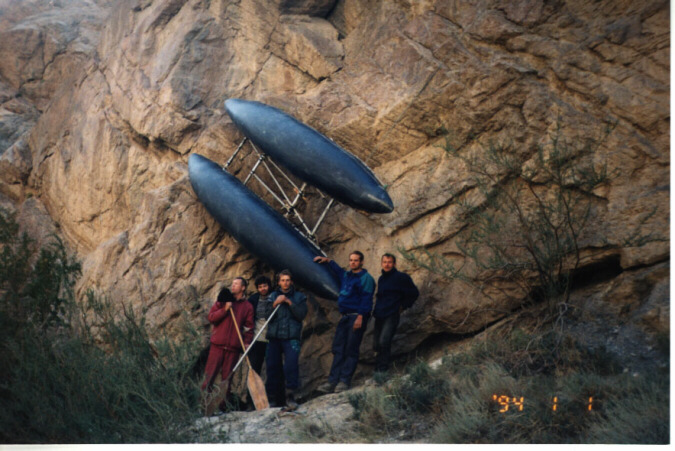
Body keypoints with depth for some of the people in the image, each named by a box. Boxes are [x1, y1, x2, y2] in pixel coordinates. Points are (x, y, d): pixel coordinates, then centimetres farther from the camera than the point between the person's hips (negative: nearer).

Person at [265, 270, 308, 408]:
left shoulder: (299, 297, 12)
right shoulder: (272, 296, 15)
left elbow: (302, 314, -2)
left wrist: (289, 302, -9)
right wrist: (275, 304, -9)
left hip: (291, 336, -2)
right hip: (274, 336, 2)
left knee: (291, 364, -19)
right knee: (273, 367, 1)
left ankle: (290, 395, -11)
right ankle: (274, 398, 11)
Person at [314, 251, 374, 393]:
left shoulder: (366, 278, -7)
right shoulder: (346, 275, 18)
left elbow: (366, 299, -15)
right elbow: (337, 269, 42)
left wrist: (360, 317, -22)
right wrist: (327, 260, 39)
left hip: (357, 317, -8)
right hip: (345, 317, 8)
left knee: (351, 350, -8)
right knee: (338, 349, 3)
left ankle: (345, 381, -7)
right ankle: (333, 381, 2)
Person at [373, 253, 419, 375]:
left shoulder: (401, 277, -4)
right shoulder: (381, 279, 17)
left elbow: (414, 293, 1)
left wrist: (403, 306, 2)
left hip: (392, 315, -7)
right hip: (379, 316, 7)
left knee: (384, 342, -21)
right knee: (377, 345, 6)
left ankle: (382, 370, -18)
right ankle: (377, 371, 13)